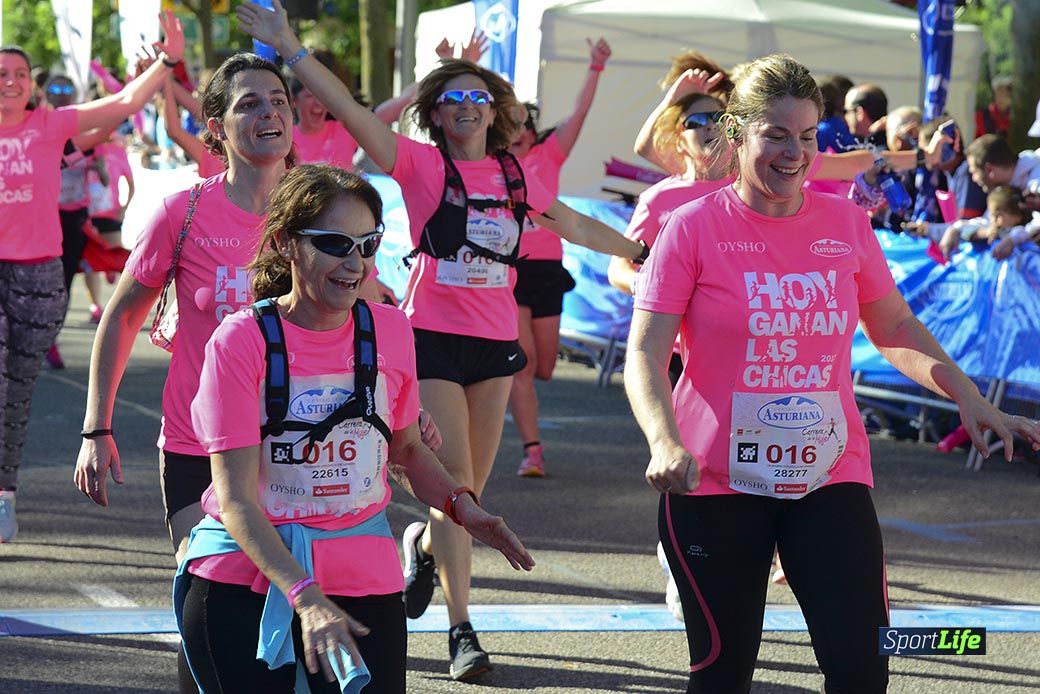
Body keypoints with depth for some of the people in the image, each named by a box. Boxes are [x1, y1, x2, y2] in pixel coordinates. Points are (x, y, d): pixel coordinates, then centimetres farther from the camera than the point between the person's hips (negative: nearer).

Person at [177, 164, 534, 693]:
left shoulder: (389, 330, 2)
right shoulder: (240, 340, -12)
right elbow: (236, 499, -16)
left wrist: (459, 504, -3)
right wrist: (305, 598, -28)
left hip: (363, 579, 3)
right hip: (241, 580, -2)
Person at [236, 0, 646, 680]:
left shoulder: (515, 177, 8)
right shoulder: (422, 164, -5)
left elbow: (575, 226, 23)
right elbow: (350, 110, -14)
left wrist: (641, 251, 29)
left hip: (495, 339, 4)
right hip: (435, 335, -4)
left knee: (470, 488, 10)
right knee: (455, 483, -8)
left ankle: (424, 543, 43)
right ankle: (462, 630, -1)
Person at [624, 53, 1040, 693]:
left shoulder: (846, 223, 5)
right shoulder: (694, 228, -6)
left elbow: (895, 327, 17)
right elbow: (645, 354, -10)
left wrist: (970, 399, 6)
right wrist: (665, 443, -27)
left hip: (830, 477, 3)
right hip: (717, 482, -2)